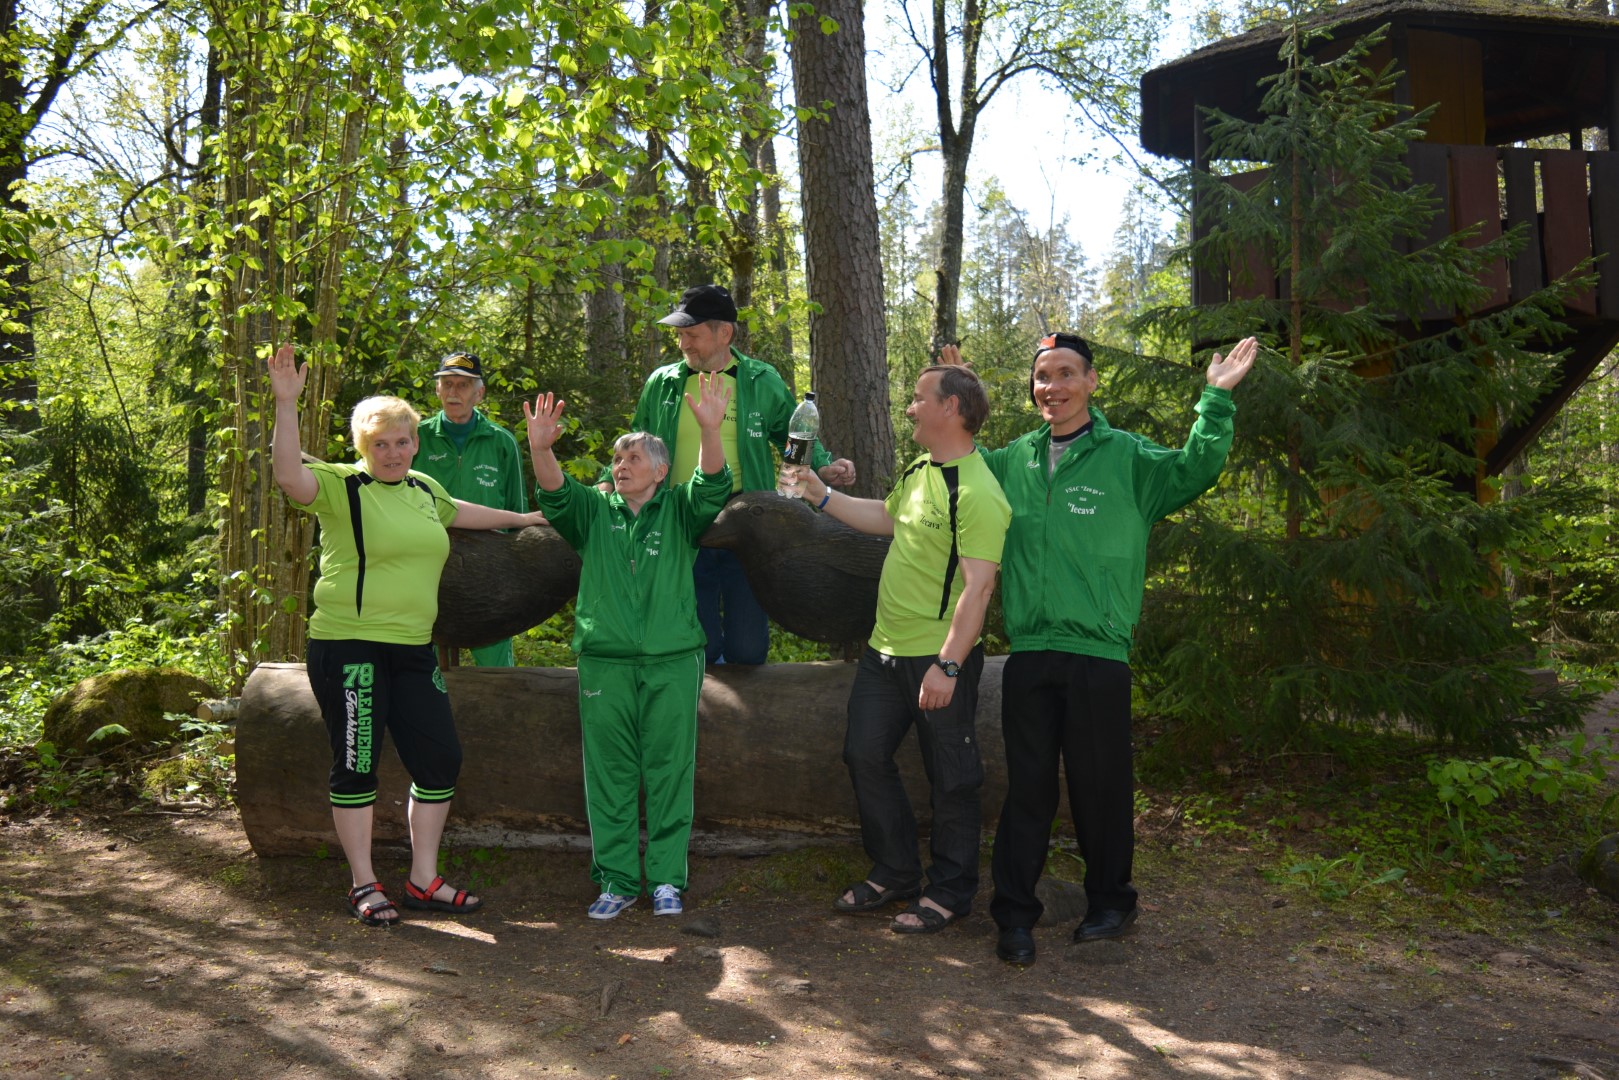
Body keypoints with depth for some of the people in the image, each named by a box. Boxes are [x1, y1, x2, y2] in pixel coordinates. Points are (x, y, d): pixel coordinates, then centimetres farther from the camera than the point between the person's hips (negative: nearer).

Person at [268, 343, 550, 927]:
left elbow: (458, 511, 35)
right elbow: (289, 474, -25)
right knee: (356, 765, 1)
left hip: (412, 649, 7)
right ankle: (364, 885, 17)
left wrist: (522, 518, 45)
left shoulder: (423, 489, 14)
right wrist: (286, 403, -32)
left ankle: (424, 880, 21)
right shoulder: (341, 486, -6)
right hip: (348, 646, -7)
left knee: (440, 759, 7)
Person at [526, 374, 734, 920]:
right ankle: (617, 880, 15)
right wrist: (540, 448, -25)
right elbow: (555, 494, -5)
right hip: (605, 664, 2)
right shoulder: (594, 511, 13)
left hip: (672, 664, -1)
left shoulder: (679, 511, 9)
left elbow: (713, 487, -10)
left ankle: (666, 879, 13)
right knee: (609, 777, 5)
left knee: (669, 774, 3)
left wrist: (709, 429, -28)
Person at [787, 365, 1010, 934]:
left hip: (940, 658, -9)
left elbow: (978, 586, -24)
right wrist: (822, 495, 24)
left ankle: (949, 891, 22)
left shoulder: (976, 493, -20)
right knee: (865, 755, 15)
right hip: (885, 650, 10)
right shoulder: (918, 471, 9)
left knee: (950, 779, 5)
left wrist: (947, 665, -27)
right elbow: (886, 517, 28)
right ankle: (895, 872, 31)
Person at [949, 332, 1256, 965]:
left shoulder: (1127, 458, -1)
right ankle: (1015, 913, 17)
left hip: (1099, 656, -3)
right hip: (1028, 655, 3)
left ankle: (1110, 902, 28)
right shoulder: (1014, 460, 11)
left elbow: (1194, 470, -13)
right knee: (1028, 786, 9)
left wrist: (1216, 400, -21)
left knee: (1100, 786, 8)